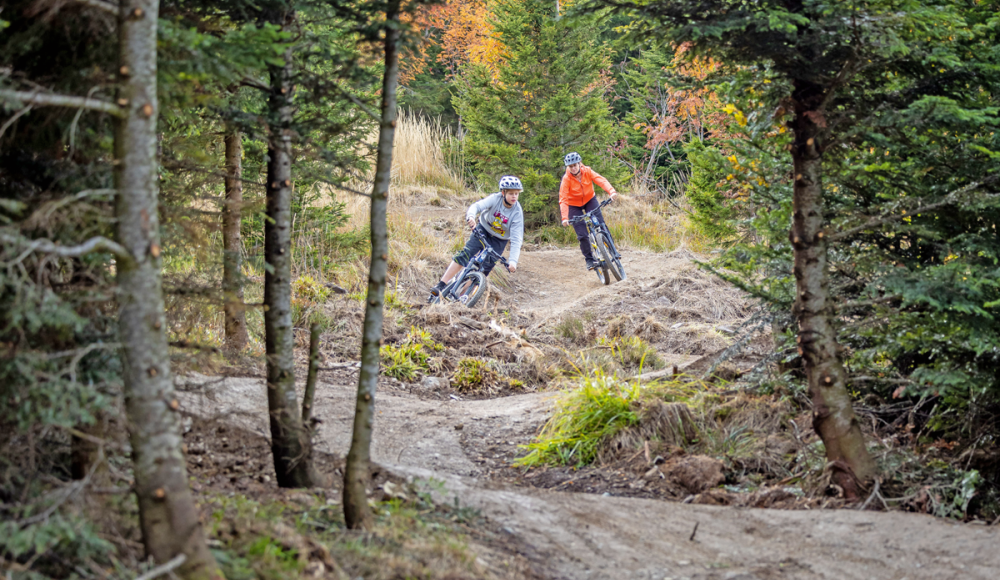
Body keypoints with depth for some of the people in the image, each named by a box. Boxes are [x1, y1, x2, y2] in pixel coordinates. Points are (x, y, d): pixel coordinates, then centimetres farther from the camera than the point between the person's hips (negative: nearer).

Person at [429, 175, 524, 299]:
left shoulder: (517, 213, -23)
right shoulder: (495, 199, -22)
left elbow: (516, 239, -26)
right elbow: (476, 206, -36)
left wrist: (513, 261, -38)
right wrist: (471, 217, -59)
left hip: (499, 241, 0)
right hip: (483, 229, 0)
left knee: (486, 268, -9)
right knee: (465, 254, -19)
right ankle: (441, 286, -19)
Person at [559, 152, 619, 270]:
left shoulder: (587, 171, -19)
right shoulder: (566, 179, -23)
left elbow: (601, 180, -32)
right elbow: (563, 199, -27)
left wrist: (611, 192, -51)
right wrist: (564, 218, -39)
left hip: (589, 200, 2)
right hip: (574, 205, -2)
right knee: (582, 235, -8)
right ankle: (589, 259, 8)